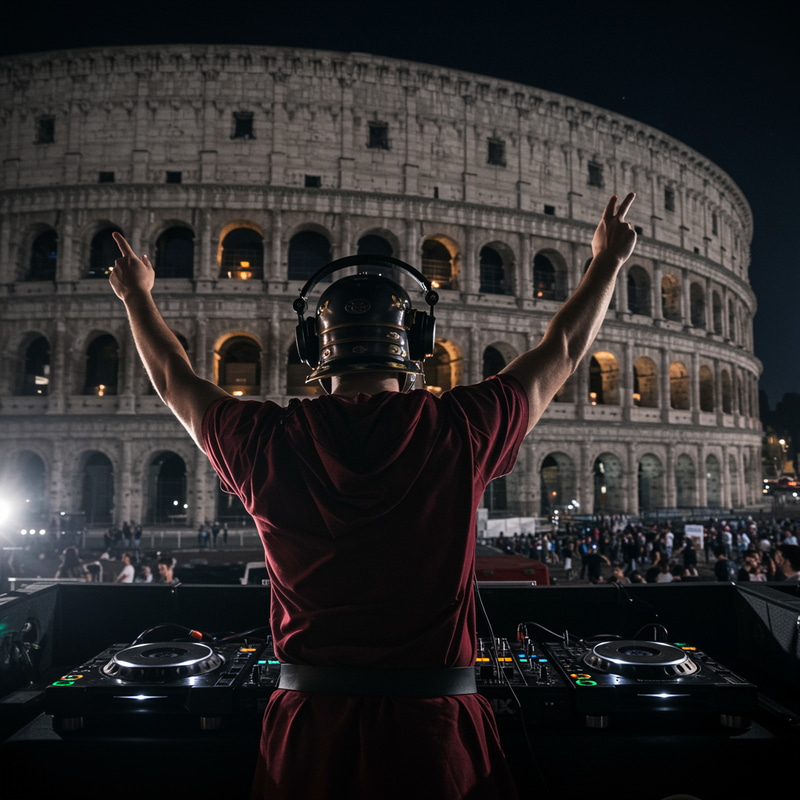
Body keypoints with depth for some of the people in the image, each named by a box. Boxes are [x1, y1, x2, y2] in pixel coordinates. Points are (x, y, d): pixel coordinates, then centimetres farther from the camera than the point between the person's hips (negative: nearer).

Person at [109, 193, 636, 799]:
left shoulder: (268, 441, -9)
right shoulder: (459, 430, -12)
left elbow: (175, 380, 11)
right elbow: (560, 354, 4)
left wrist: (137, 296, 30)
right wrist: (607, 261, 21)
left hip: (309, 730, 1)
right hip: (438, 727, 0)